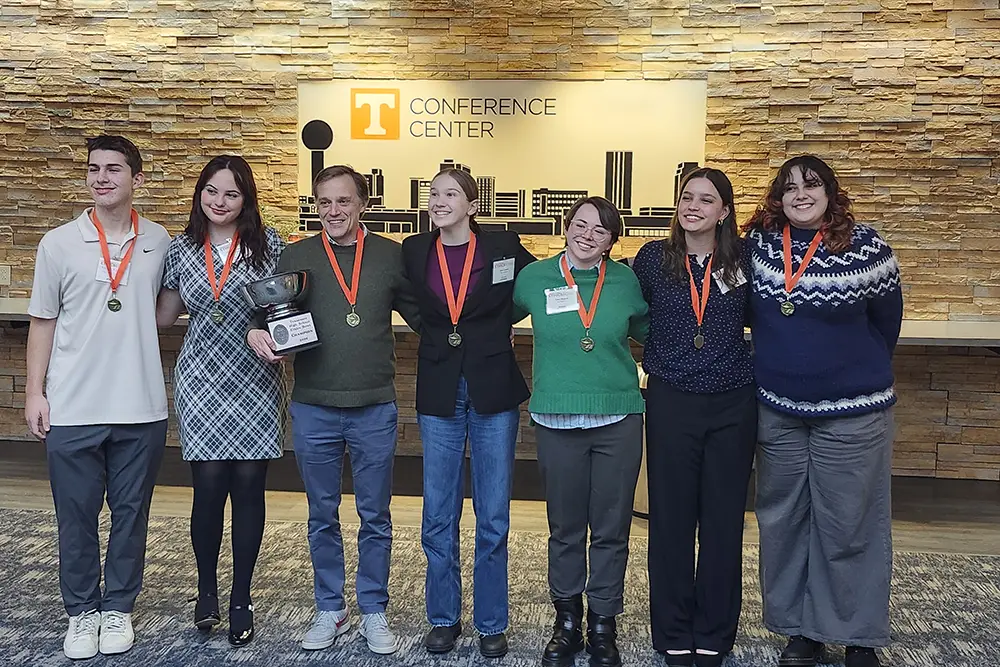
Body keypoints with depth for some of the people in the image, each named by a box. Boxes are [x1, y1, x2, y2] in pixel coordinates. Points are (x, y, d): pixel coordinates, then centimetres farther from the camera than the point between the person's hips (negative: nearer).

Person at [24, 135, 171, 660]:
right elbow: (43, 322, 3)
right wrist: (34, 393, 1)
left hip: (141, 409, 1)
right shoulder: (59, 244, -2)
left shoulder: (160, 243, 2)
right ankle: (81, 611, 27)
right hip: (72, 410, -1)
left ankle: (119, 607, 28)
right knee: (76, 517, 9)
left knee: (130, 513, 11)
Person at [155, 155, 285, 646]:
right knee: (209, 486, -2)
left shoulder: (267, 243, 0)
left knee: (248, 487, 3)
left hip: (256, 383, -1)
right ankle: (207, 589, 22)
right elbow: (163, 316, 13)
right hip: (202, 382, 1)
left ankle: (241, 599, 19)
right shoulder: (181, 250, 6)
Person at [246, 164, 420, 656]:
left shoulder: (390, 255, 3)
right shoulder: (296, 256, 3)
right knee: (322, 516, 13)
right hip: (313, 410, 1)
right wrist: (255, 331, -17)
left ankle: (373, 612, 25)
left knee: (374, 517, 10)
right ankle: (330, 609, 29)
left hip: (374, 410, -1)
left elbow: (420, 315, 8)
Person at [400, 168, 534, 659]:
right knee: (438, 516, 8)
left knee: (493, 517, 5)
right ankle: (443, 618, 24)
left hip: (493, 392, -2)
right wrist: (442, 336, 7)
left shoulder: (503, 248, -5)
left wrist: (494, 325, 3)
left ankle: (491, 623, 20)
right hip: (439, 393, 2)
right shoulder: (414, 251, 2)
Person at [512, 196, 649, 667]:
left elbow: (650, 331, 17)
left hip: (618, 421, 0)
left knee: (611, 530, 8)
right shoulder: (534, 278, 0)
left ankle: (603, 627, 24)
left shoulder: (627, 282, 1)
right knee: (565, 529, 11)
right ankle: (567, 623, 28)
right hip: (557, 421, 0)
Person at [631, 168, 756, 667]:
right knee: (671, 519, 5)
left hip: (732, 405, 1)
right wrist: (656, 360, 7)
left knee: (723, 521, 7)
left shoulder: (743, 260, 0)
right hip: (671, 402, 0)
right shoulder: (653, 258, 1)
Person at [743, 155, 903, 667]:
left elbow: (886, 320, 3)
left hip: (851, 412, -3)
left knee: (850, 526, 4)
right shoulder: (760, 243, -2)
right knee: (782, 522, 12)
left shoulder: (866, 248, -10)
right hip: (777, 409, 4)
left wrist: (861, 370, 11)